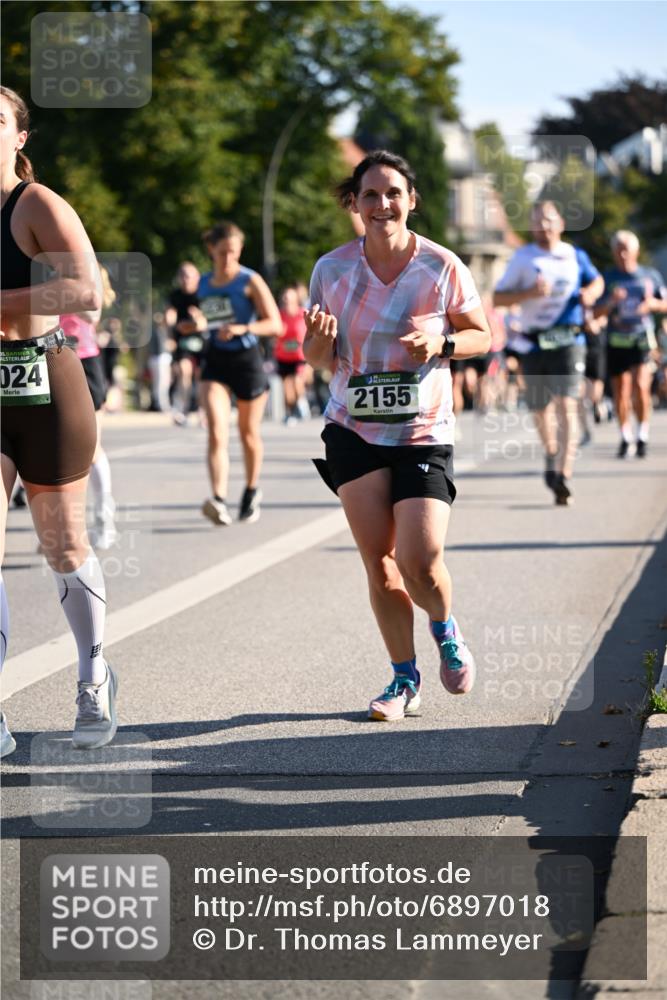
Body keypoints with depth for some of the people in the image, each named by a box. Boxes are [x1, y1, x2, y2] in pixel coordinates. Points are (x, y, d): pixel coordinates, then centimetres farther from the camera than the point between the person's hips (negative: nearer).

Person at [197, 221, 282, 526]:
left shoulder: (250, 281, -7)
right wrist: (198, 324, -1)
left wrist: (243, 328, -28)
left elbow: (275, 324, -13)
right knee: (216, 432, -16)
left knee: (249, 433, 12)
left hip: (247, 360, -2)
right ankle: (219, 500, -27)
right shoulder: (204, 284, 6)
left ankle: (252, 492, 35)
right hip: (215, 362, 2)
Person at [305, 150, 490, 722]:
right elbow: (320, 359, 8)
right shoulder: (332, 270, 0)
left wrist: (442, 342, -15)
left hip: (425, 435, -2)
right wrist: (320, 339, -16)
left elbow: (482, 336, 5)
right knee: (378, 563, -1)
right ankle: (405, 679, 16)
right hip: (354, 431, 2)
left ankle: (446, 634, 23)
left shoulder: (442, 267, -5)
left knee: (420, 561, -11)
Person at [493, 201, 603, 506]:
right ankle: (551, 453, 43)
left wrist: (590, 293, 3)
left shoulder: (576, 256, 8)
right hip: (534, 343, 1)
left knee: (567, 406, -16)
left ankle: (563, 478, -22)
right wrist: (530, 292, -17)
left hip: (568, 341, -1)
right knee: (541, 409, 11)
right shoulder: (523, 258, 3)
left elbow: (596, 280, 26)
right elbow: (498, 298, -1)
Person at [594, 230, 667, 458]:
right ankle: (625, 437, 18)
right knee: (620, 392, 3)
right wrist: (611, 301, -18)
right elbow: (597, 313, 2)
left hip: (642, 338, -1)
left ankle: (642, 435, -5)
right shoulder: (607, 278, 5)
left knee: (641, 385, -18)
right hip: (616, 340, 1)